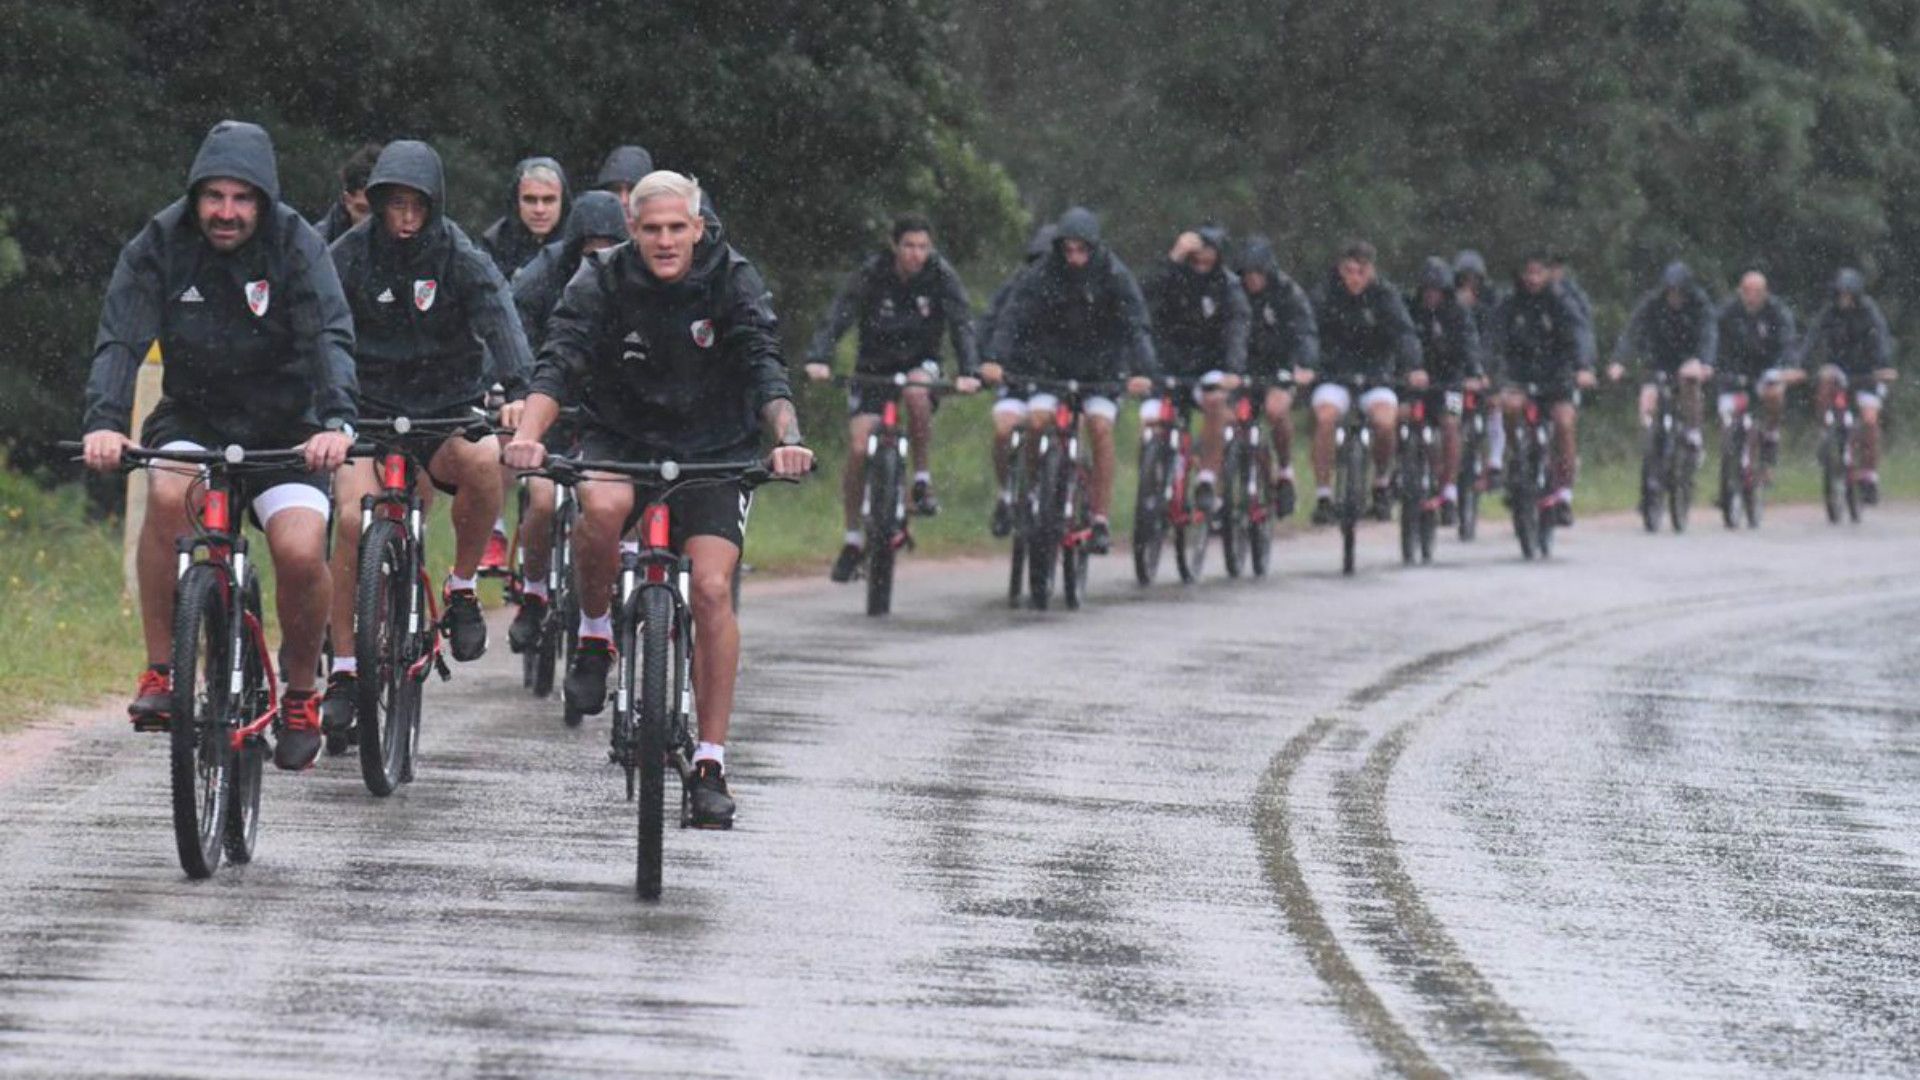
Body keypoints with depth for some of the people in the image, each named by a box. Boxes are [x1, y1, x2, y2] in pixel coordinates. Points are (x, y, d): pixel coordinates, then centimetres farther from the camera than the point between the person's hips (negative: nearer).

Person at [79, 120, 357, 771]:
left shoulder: (295, 246, -14)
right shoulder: (160, 246, -11)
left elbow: (330, 338, -25)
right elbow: (121, 339, -20)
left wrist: (336, 420, -44)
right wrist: (104, 421, -38)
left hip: (283, 429, -1)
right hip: (192, 417, 1)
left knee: (301, 553, -23)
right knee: (168, 492, -33)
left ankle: (301, 694, 5)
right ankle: (160, 672, -20)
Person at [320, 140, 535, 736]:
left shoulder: (460, 257, -8)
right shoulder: (352, 255, -5)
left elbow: (499, 320, -21)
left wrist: (517, 390, -39)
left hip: (448, 411, 0)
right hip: (369, 409, 0)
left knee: (482, 461, -34)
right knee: (354, 518, -22)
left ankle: (463, 586, -9)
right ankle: (344, 670, -10)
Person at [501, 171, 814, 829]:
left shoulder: (733, 281, -11)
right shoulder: (602, 281, -12)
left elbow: (765, 368, -23)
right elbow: (560, 361, -25)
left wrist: (786, 437, -43)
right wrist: (529, 433, -44)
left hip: (714, 450, 0)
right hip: (619, 440, 0)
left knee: (712, 590, -16)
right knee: (602, 506, -36)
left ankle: (711, 766, -8)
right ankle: (596, 632, -7)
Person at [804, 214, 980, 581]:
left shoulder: (941, 275, -13)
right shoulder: (871, 274, -15)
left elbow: (962, 324, -20)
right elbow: (837, 316, -24)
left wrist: (970, 372, -37)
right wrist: (819, 359, -40)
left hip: (919, 362, 0)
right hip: (874, 366, 0)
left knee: (917, 393, -37)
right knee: (858, 450, -11)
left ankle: (922, 480, -20)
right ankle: (853, 540, 3)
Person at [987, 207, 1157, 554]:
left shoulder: (1113, 275, -13)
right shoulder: (1042, 274, -11)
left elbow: (1136, 326, -22)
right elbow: (1012, 317, -19)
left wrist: (1142, 370, -39)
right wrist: (995, 359, -37)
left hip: (1100, 367, -1)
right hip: (1051, 363, 1)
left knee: (1100, 425, -22)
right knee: (1037, 418, -23)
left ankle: (1101, 519, -16)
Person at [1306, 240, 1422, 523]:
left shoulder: (1385, 296, -6)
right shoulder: (1326, 296, -4)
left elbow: (1404, 332, -19)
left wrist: (1413, 368, -37)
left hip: (1376, 374, 0)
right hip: (1334, 375, 0)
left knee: (1384, 421, -28)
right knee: (1325, 417, -29)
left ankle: (1381, 484, 1)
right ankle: (1323, 497, -21)